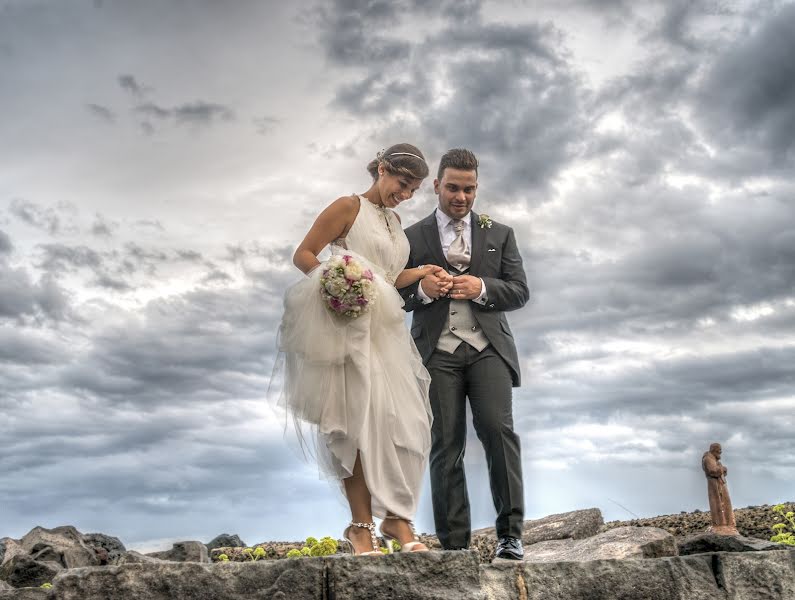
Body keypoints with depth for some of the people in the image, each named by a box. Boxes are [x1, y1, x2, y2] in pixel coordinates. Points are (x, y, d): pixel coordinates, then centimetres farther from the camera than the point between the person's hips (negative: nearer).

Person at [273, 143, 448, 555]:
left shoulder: (394, 220, 21)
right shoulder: (349, 207, 0)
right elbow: (303, 255, -4)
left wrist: (420, 272, 4)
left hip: (386, 328, 7)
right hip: (349, 325, -7)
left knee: (403, 421, -1)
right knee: (359, 422, -6)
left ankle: (396, 516, 6)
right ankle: (361, 525, 0)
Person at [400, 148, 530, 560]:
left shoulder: (499, 234, 17)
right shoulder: (412, 237, 14)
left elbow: (520, 292, 10)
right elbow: (396, 297, 12)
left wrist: (482, 288, -10)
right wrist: (421, 290, -10)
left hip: (488, 347, 0)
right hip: (438, 351, 0)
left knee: (497, 429, -18)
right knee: (446, 445, -3)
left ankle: (510, 533, -12)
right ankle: (454, 545, 0)